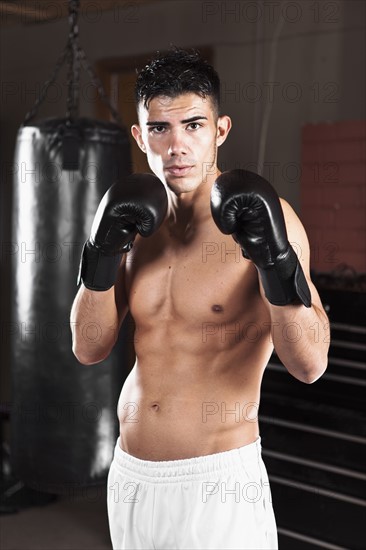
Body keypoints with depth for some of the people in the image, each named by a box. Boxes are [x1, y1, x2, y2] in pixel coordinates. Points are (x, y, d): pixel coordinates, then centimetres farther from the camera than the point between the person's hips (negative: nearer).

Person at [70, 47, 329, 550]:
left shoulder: (265, 216, -11)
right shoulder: (138, 218, 4)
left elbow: (309, 365, -16)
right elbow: (89, 350, 1)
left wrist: (274, 256, -27)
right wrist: (103, 249, -11)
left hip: (218, 480, -5)